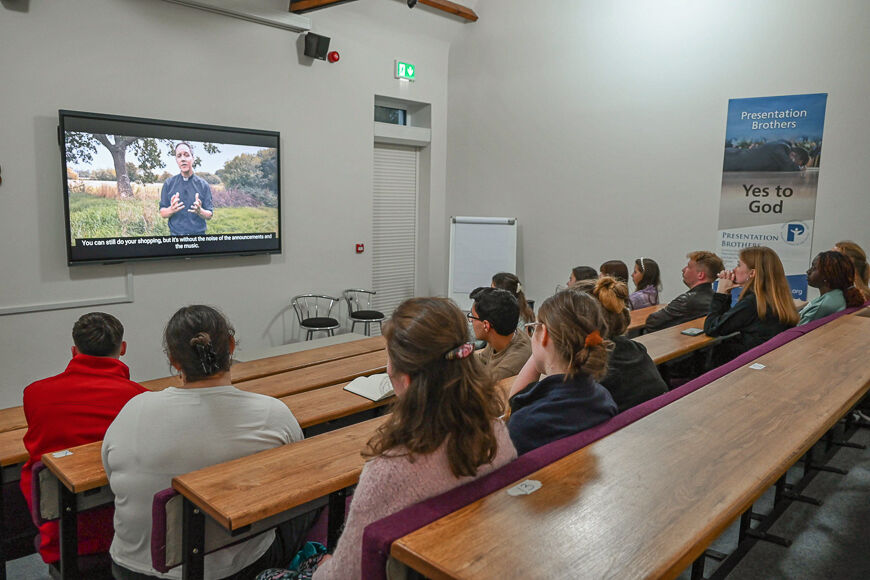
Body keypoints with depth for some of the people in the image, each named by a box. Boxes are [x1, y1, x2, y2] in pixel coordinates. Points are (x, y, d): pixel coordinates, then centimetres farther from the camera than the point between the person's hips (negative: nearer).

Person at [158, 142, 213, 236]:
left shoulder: (203, 185, -1)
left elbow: (209, 215, -2)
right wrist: (171, 210, -20)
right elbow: (162, 213, 1)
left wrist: (200, 211, -23)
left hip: (198, 233, 0)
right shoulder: (168, 184, 2)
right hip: (175, 233, 1)